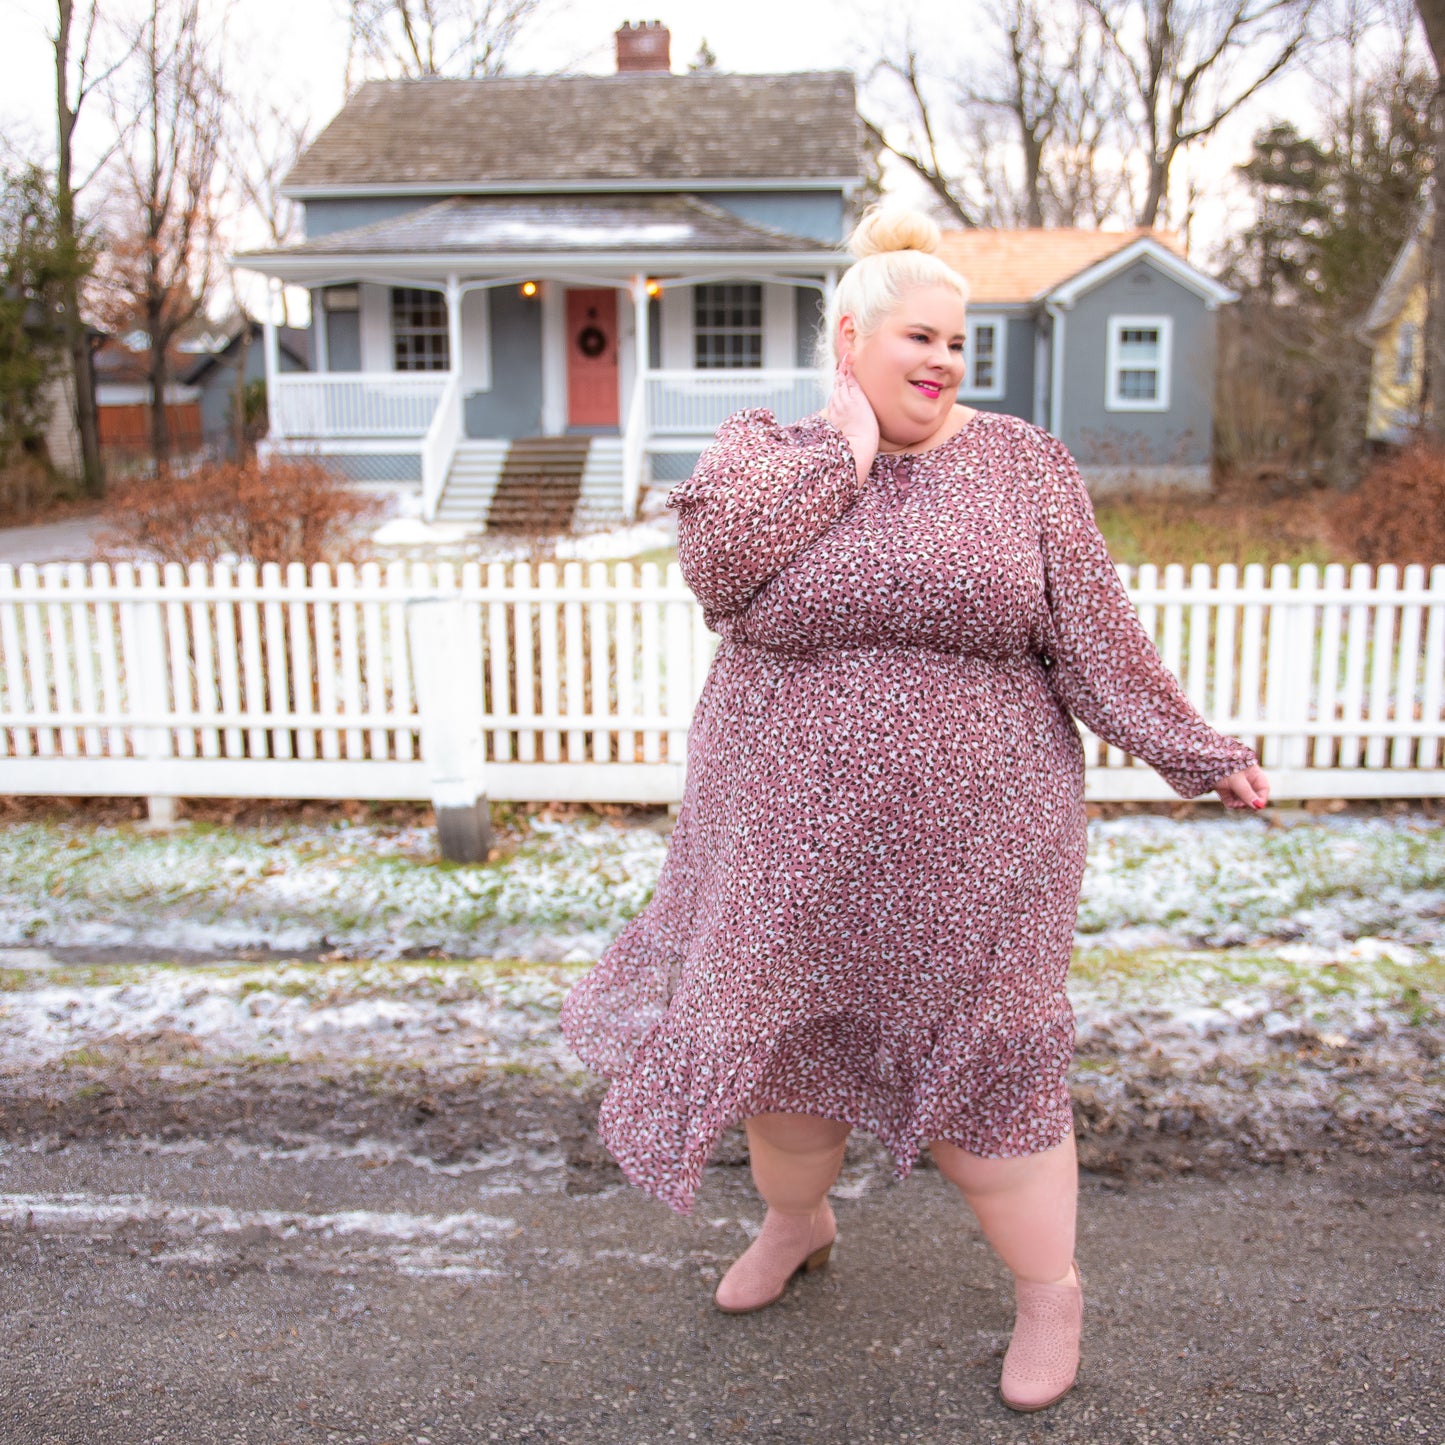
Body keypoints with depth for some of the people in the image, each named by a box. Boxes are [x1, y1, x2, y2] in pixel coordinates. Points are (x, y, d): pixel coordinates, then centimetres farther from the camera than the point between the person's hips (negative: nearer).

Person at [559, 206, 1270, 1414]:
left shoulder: (1023, 465, 0)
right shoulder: (764, 447, 1)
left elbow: (1094, 636, 1)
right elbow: (716, 556, -20)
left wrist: (1194, 754, -3)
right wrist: (845, 451, -13)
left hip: (962, 847, -1)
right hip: (792, 843, 2)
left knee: (980, 1066, 7)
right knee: (782, 1035, 17)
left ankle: (1051, 1289, 31)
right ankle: (796, 1222, 46)